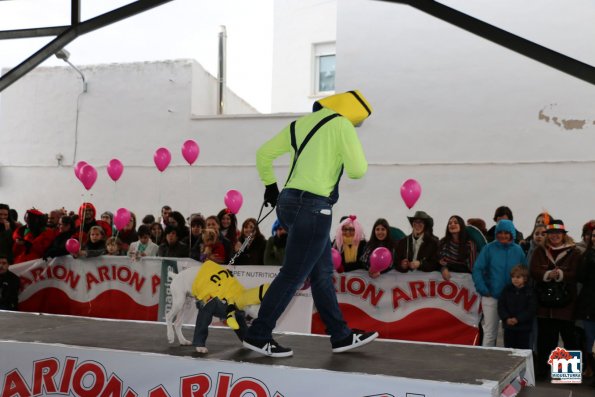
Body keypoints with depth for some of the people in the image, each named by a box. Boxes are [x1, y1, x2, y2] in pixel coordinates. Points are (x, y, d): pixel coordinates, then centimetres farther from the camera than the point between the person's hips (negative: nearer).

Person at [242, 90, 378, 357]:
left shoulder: (299, 124, 16)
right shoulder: (341, 124, -5)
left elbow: (263, 154, 20)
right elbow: (357, 170, -8)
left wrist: (270, 185, 32)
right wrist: (357, 164, 14)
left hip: (289, 202, 9)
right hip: (312, 207, -9)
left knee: (322, 273, 14)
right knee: (292, 275, -1)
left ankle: (341, 336, 21)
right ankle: (257, 336, 7)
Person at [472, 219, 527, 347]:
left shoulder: (518, 250, 3)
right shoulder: (489, 249, -4)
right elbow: (477, 269, -7)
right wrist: (483, 289, -16)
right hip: (491, 297, -2)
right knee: (489, 332, 2)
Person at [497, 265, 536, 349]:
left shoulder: (529, 292, -4)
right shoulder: (507, 290, 5)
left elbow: (531, 310, -10)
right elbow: (501, 306, 2)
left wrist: (518, 319, -18)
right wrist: (506, 318, -13)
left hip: (524, 327, -3)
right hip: (508, 327, 3)